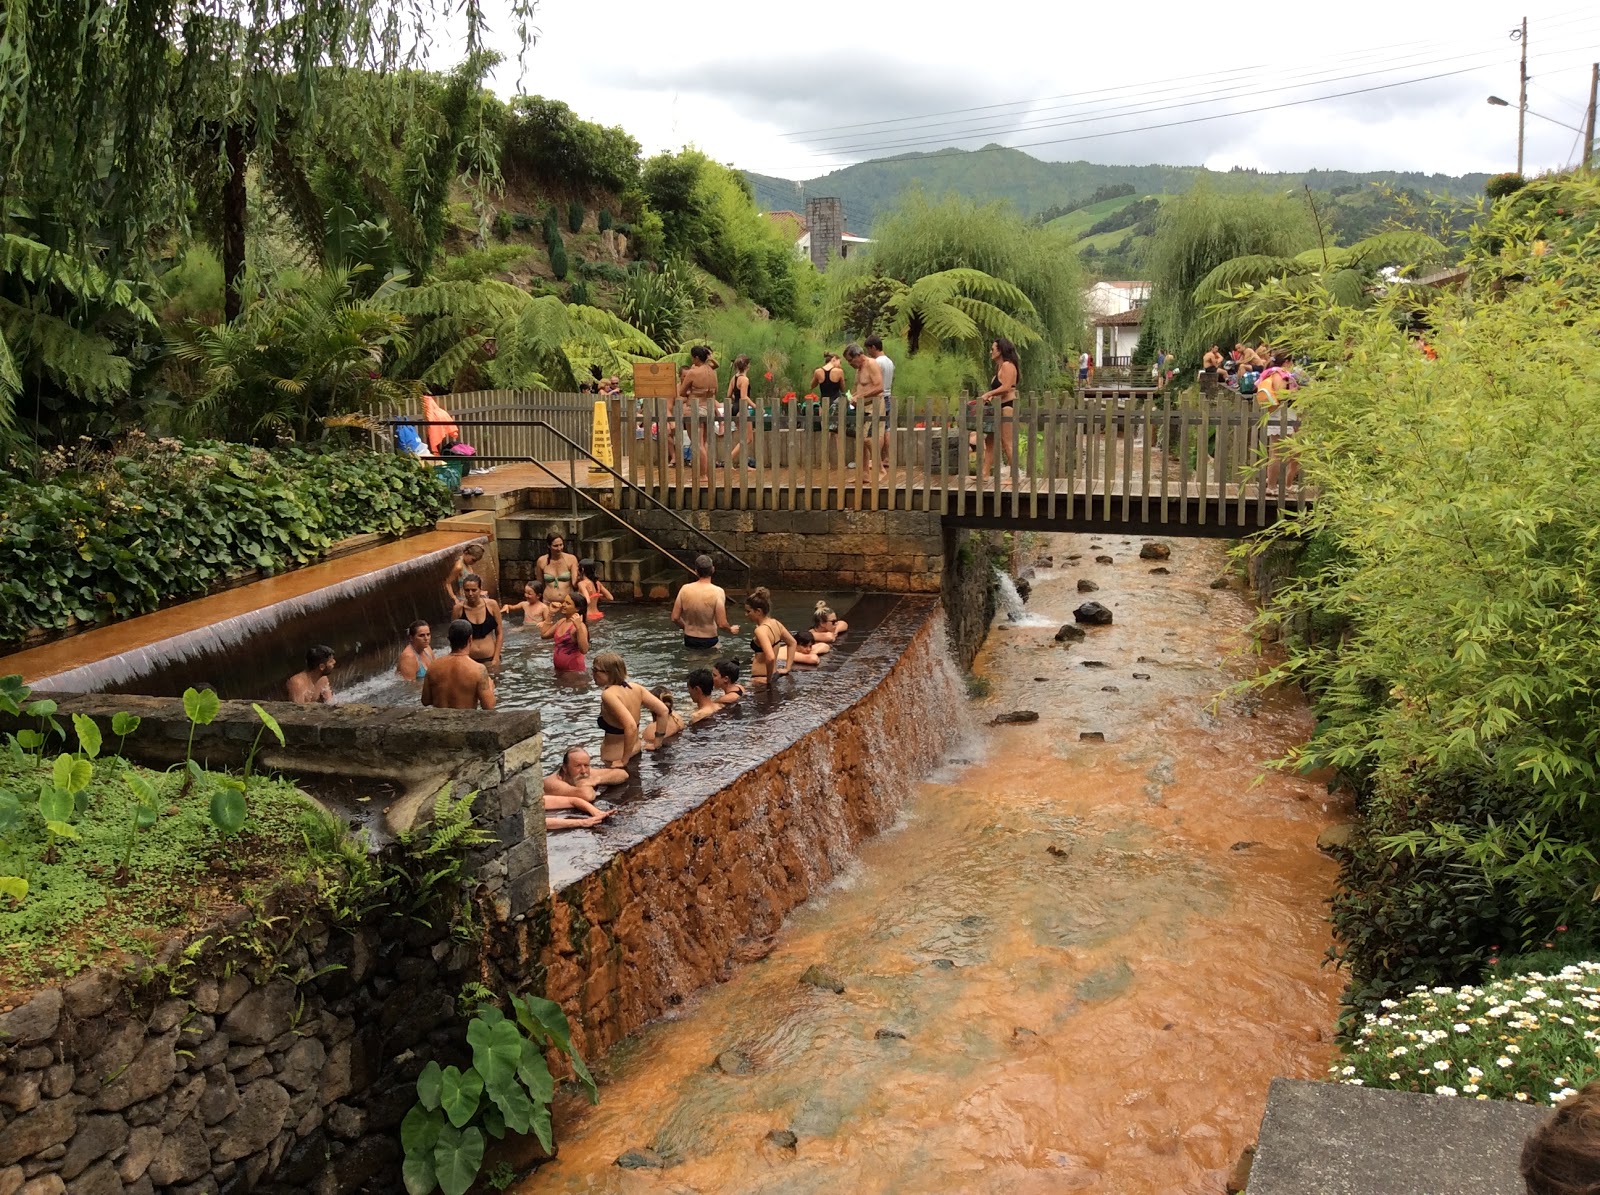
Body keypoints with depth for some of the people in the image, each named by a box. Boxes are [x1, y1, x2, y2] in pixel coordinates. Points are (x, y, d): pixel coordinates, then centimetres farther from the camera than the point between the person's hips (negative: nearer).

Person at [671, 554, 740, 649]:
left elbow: (675, 618, -3)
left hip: (689, 641, 4)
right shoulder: (717, 591, -18)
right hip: (709, 642, -4)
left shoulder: (685, 589, -7)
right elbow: (721, 624, -20)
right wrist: (731, 630, 1)